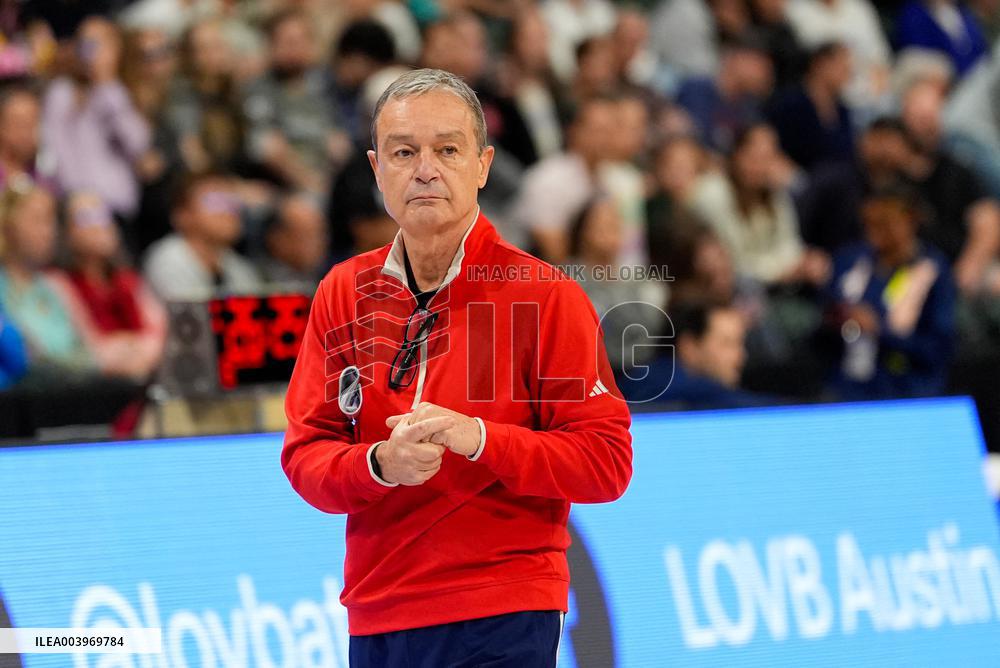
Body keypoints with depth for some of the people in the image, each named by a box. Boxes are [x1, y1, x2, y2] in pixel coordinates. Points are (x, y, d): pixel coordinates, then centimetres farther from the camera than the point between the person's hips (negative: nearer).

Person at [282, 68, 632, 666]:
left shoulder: (544, 295, -3)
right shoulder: (344, 293, 9)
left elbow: (607, 462, -7)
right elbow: (305, 455, 6)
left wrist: (479, 438, -19)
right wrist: (380, 464, -15)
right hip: (375, 615, 4)